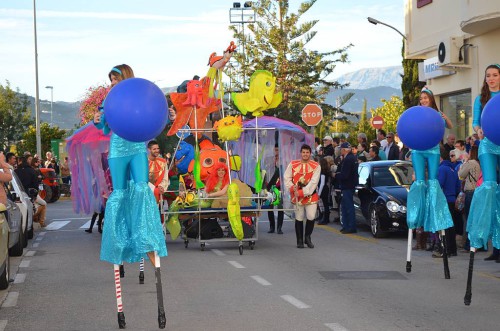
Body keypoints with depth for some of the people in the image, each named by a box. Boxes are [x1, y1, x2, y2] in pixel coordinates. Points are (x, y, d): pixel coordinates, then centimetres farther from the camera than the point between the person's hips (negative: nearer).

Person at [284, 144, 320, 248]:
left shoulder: (316, 166, -4)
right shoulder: (293, 164, 4)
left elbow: (313, 182, -11)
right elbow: (286, 178, 5)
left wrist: (302, 192, -17)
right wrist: (292, 188, -12)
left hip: (311, 196, -1)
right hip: (297, 196, 1)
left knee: (311, 217, -10)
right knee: (299, 218, 6)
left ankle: (307, 237, 12)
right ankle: (300, 241, 18)